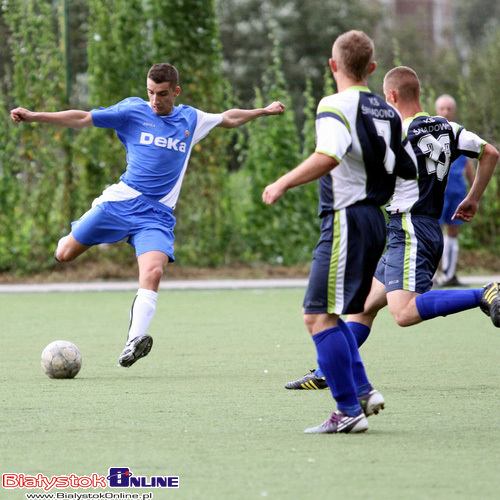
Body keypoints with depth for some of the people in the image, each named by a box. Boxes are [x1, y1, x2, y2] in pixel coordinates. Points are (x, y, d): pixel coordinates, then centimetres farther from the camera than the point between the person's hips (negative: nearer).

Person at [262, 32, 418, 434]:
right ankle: (362, 390, 13)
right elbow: (410, 169, 19)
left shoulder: (336, 106, -11)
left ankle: (349, 411, -11)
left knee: (319, 315, -8)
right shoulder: (387, 112, 13)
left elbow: (327, 156, -28)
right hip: (375, 218, 9)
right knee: (330, 315, 19)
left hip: (347, 220, -9)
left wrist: (284, 184, -21)